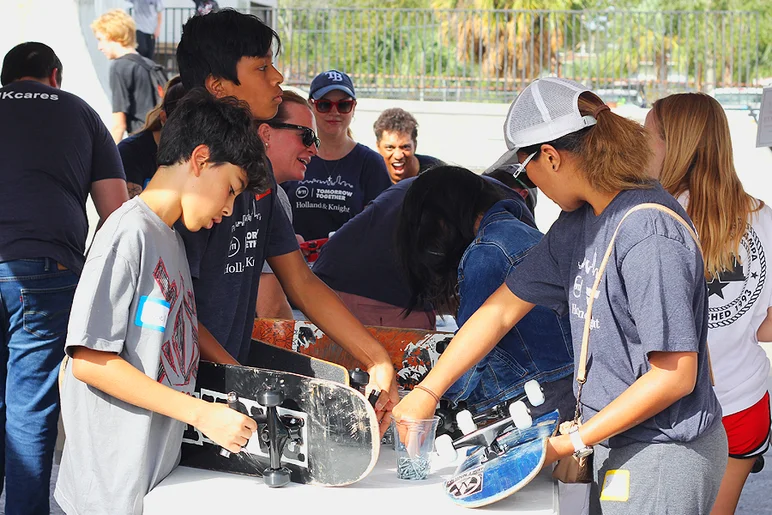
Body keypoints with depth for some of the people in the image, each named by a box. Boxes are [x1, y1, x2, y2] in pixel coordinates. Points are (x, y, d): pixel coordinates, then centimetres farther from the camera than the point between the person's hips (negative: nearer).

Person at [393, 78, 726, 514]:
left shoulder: (650, 236, -24)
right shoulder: (579, 222, 5)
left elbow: (676, 375, -23)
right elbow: (502, 310, 10)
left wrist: (573, 443, -18)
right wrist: (426, 392, 6)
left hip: (664, 459, -8)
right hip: (615, 447, 8)